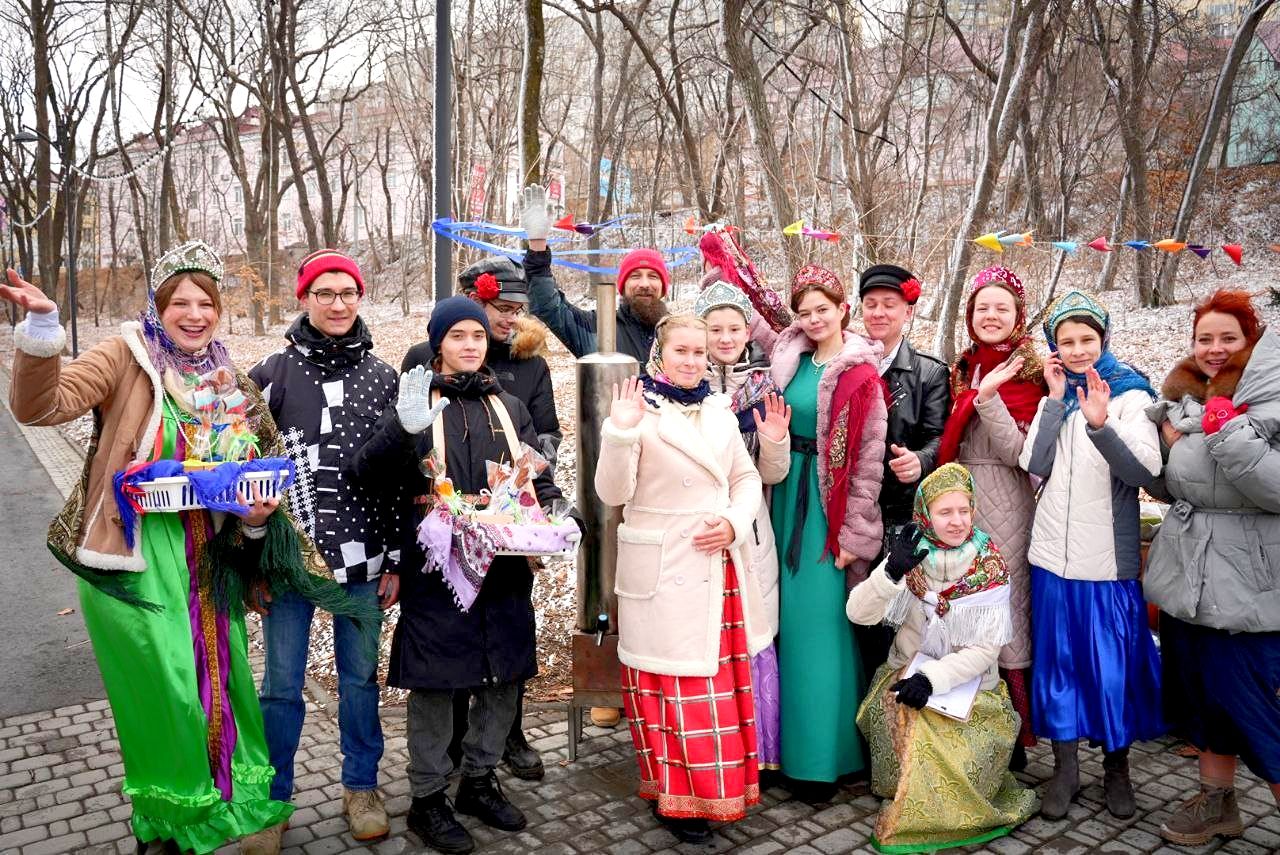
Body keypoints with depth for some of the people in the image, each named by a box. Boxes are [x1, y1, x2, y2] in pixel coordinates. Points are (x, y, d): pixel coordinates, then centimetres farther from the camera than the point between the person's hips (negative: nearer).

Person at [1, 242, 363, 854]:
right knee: (166, 691, 2)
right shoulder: (128, 356, -6)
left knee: (221, 679, 13)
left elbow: (253, 472, 17)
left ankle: (235, 795, 36)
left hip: (208, 563, 5)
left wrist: (256, 515, -3)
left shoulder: (230, 384, 9)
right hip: (135, 562, -4)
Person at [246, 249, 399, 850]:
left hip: (363, 558, 1)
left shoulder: (382, 377, 3)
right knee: (281, 685, 8)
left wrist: (396, 561, 3)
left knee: (360, 676, 12)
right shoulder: (273, 372, -1)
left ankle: (361, 787, 31)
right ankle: (273, 800, 27)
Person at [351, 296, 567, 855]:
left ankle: (479, 779, 32)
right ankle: (427, 798, 21)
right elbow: (368, 471, -11)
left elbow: (539, 477, 16)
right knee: (435, 681, 3)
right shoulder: (417, 401, 0)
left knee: (503, 675, 12)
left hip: (505, 564, 5)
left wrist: (554, 512, -5)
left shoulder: (509, 407, 13)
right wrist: (403, 430, -30)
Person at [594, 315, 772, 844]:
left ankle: (720, 786, 30)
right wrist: (620, 432, -25)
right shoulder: (640, 410, -7)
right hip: (665, 573, -5)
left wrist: (735, 522, -6)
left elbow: (746, 477, 13)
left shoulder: (719, 410, 10)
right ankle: (675, 795, 19)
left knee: (723, 678, 13)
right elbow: (613, 494, -12)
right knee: (675, 682, 1)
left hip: (721, 567, 6)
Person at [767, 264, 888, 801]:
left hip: (830, 506, -6)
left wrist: (852, 535, -12)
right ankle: (792, 740, 25)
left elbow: (869, 459, -10)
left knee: (820, 624, -1)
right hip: (788, 498, 6)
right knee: (789, 620, 11)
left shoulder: (860, 373, -8)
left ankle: (821, 757, 11)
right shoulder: (790, 358, 7)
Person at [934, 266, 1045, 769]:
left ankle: (1015, 738, 13)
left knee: (1006, 610, -1)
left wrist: (987, 396, -21)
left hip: (1006, 506, -5)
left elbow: (1019, 452, -14)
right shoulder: (961, 371, 12)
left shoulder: (1031, 374, -4)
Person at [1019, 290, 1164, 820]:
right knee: (1056, 660, 9)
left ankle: (1116, 766, 25)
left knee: (1113, 665, 6)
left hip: (1108, 558, -3)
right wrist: (1056, 399, -10)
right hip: (1053, 554, 3)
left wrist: (1101, 424, -31)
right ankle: (1065, 767, 22)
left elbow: (1146, 470, -16)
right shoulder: (1053, 395, 8)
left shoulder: (1130, 395, -2)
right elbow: (1035, 465, -6)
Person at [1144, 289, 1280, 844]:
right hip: (1185, 577, 7)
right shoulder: (1183, 400, 8)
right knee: (1200, 691, 18)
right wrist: (1165, 439, -1)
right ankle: (1217, 803, 36)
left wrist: (1230, 436, -28)